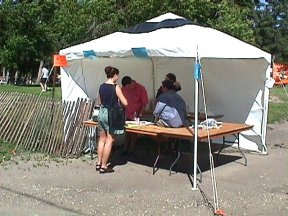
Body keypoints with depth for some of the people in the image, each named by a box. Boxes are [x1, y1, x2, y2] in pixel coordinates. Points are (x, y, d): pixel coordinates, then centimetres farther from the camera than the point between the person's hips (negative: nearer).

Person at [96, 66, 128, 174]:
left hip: (101, 113, 7)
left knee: (102, 139, 15)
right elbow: (125, 103, -13)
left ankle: (99, 163, 21)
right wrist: (118, 101, 7)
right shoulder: (115, 87, -14)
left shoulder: (101, 86, 5)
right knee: (109, 141, 0)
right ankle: (103, 166, 4)